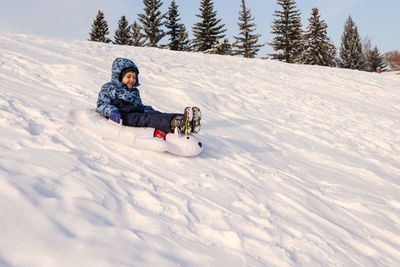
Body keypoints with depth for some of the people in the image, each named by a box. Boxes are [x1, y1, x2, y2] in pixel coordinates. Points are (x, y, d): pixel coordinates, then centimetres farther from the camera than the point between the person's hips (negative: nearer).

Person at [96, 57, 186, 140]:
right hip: (124, 115, -6)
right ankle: (172, 123, -64)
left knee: (156, 114, -27)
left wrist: (147, 109, 10)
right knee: (143, 118, -37)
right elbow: (101, 104, 7)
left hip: (137, 113, 6)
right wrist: (111, 111, -16)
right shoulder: (109, 87, 17)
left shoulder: (135, 91, 35)